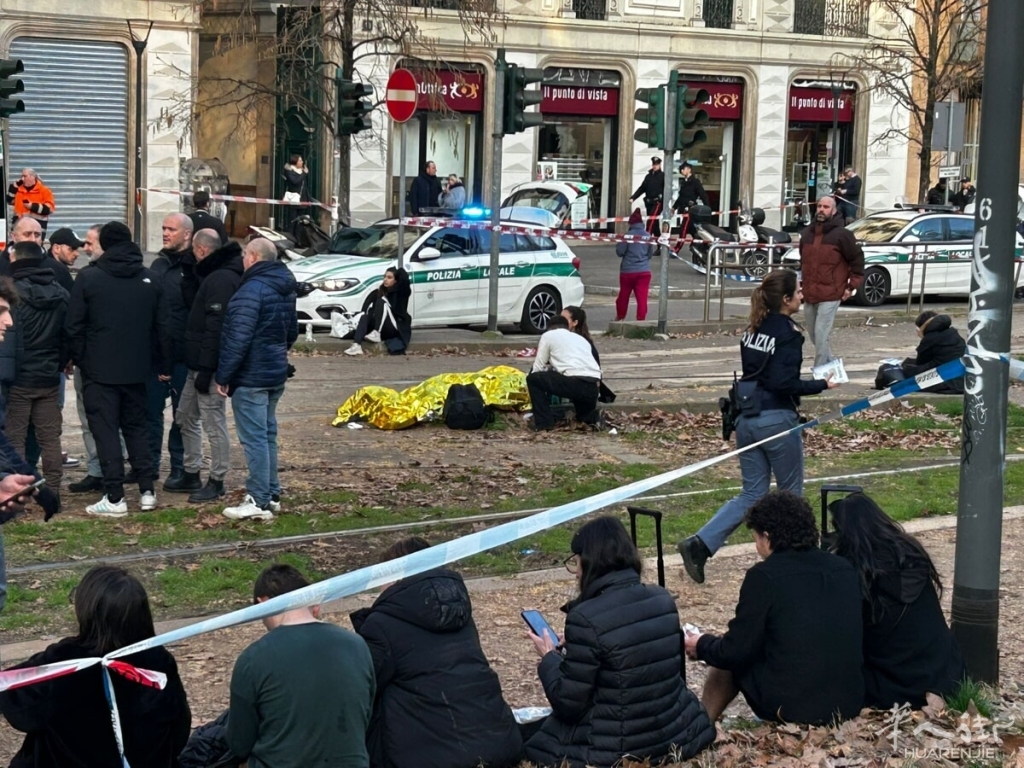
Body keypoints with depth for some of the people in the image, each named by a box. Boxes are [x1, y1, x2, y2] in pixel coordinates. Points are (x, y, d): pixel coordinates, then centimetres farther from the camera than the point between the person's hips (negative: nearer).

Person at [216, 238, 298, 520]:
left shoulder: (252, 290, -18)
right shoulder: (285, 289, 12)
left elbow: (238, 338, -22)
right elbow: (292, 331, 23)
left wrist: (223, 375, -17)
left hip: (250, 378, -9)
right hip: (276, 374, 9)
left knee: (254, 438, -7)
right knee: (268, 434, 16)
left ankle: (259, 502, -6)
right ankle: (272, 495, 21)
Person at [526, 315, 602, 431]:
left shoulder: (548, 335, 18)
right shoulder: (581, 339, 33)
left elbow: (538, 368, 17)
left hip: (575, 382, -6)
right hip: (594, 387, 6)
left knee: (532, 379, 14)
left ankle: (544, 423, 8)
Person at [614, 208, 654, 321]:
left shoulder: (628, 235, -12)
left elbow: (619, 252, -9)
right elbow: (651, 253, 9)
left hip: (628, 270, -2)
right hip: (644, 271, 2)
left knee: (624, 295, 15)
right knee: (642, 297, -1)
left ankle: (620, 317, 30)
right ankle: (641, 319, -5)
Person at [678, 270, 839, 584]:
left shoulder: (754, 329, 9)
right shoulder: (788, 334, -14)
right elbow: (784, 384, -21)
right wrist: (821, 385, -10)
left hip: (747, 419, 7)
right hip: (777, 420, -7)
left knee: (752, 495, 10)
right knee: (791, 494, 12)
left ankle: (700, 544, -5)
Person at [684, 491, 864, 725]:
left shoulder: (764, 576, -12)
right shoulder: (845, 569, 5)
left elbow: (736, 652, -7)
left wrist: (702, 647, 15)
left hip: (791, 707, -6)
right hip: (850, 704, 6)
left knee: (729, 662, 21)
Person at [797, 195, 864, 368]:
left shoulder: (841, 234, -9)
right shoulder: (807, 233, 11)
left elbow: (857, 259, -5)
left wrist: (852, 286, -7)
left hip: (830, 295, -7)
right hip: (809, 295, 7)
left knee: (821, 336, -13)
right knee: (815, 337, 15)